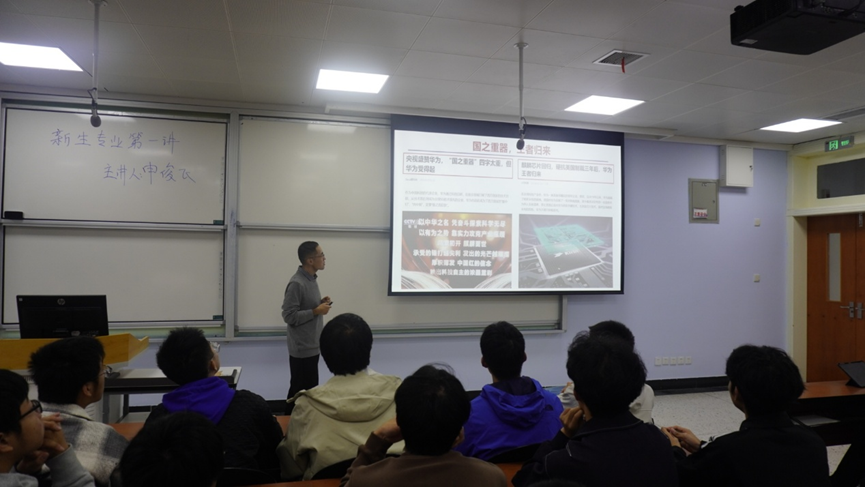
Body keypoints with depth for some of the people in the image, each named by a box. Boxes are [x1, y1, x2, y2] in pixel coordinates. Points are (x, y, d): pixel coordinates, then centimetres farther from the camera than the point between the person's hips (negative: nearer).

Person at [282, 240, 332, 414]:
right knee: (301, 391, -1)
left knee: (309, 389, 18)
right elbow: (289, 316, -22)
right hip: (302, 348, -9)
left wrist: (321, 303, 2)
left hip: (311, 345, 10)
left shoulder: (312, 279, 9)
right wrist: (317, 311, -20)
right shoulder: (297, 283, -21)